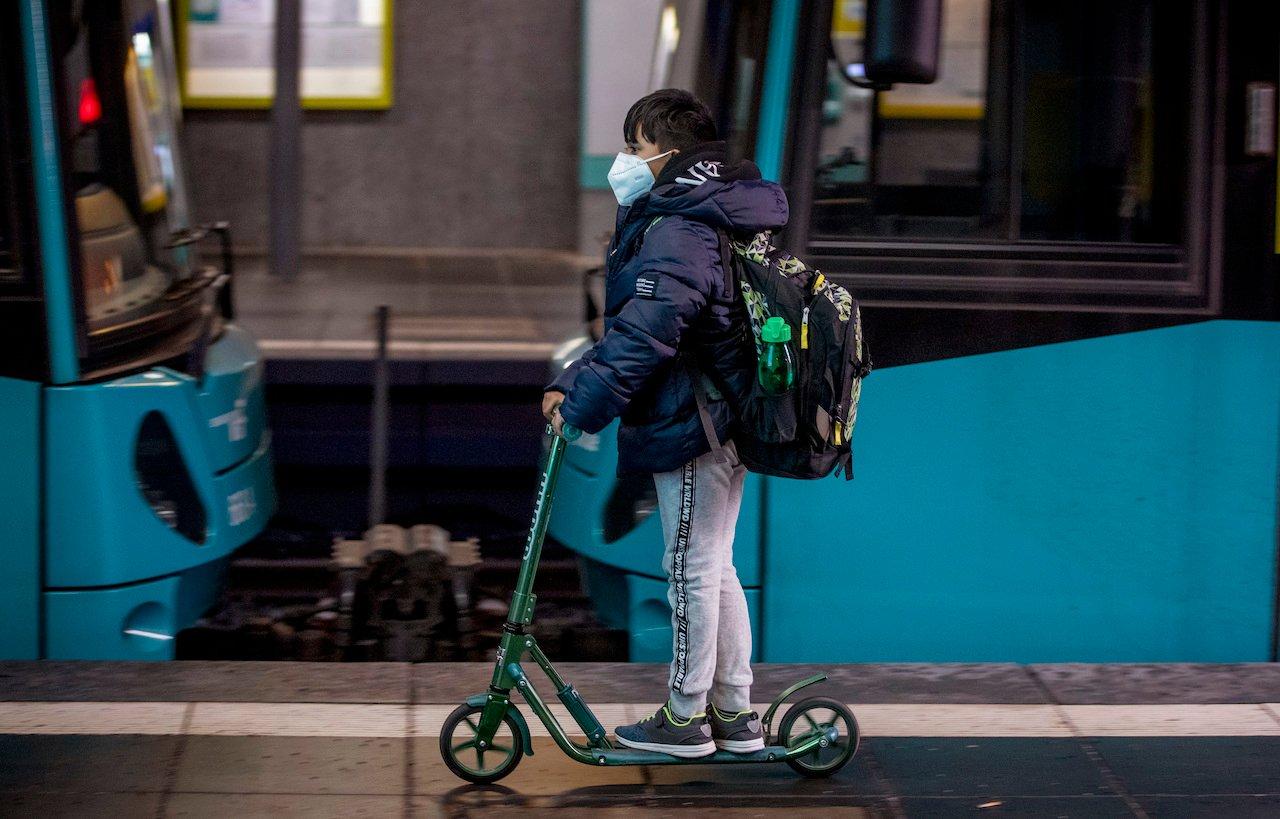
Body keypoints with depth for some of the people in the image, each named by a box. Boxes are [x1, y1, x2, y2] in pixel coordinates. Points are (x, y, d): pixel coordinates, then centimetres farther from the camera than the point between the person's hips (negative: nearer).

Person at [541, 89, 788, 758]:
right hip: (722, 421, 11)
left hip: (693, 426, -11)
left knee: (692, 572, 0)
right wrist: (572, 382, 6)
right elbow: (629, 325, 14)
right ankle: (735, 714, 24)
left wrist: (579, 406, -19)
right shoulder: (704, 219, 14)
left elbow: (642, 338, -26)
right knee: (713, 570, 16)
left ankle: (685, 719, 11)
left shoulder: (680, 234, -20)